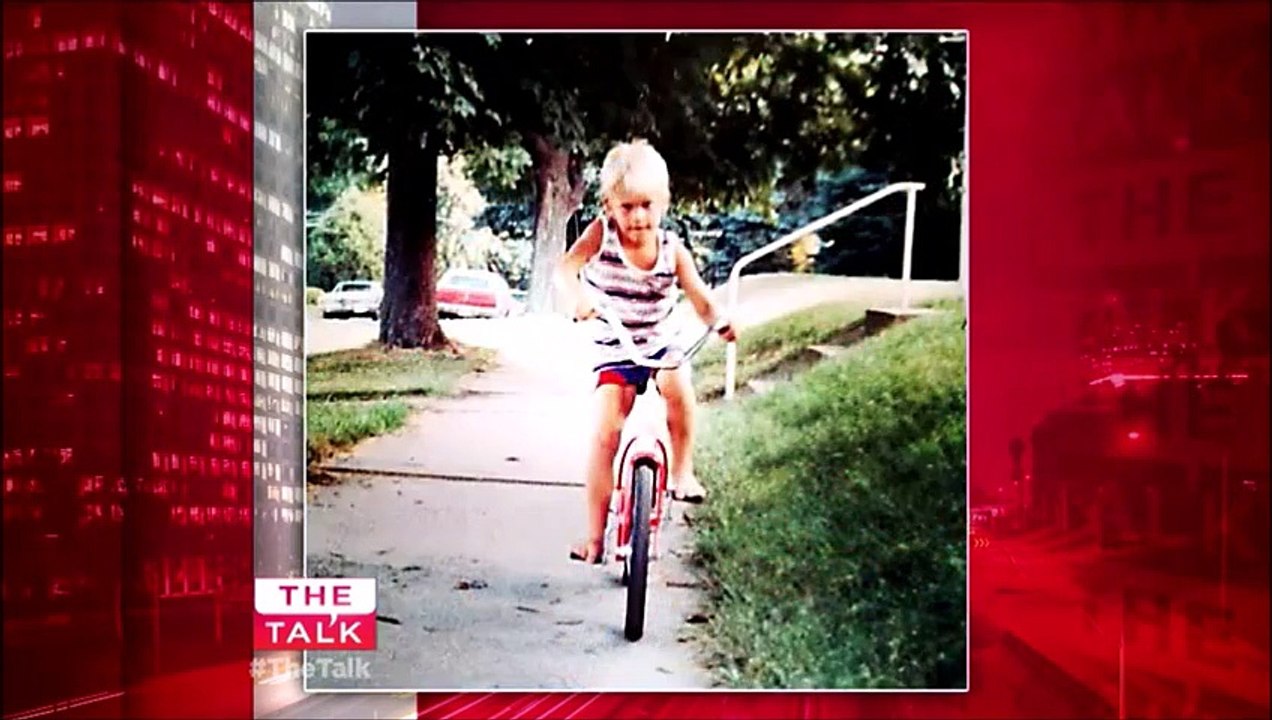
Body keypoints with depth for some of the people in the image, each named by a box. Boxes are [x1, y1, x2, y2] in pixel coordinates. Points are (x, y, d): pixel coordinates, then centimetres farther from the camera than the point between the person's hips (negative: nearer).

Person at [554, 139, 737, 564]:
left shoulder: (673, 250, -6)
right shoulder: (601, 234, -12)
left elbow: (698, 295, -10)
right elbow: (565, 269, -27)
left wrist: (719, 321, -30)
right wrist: (576, 295, -48)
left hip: (659, 345, 1)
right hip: (613, 352, -1)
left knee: (678, 385, -32)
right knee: (605, 434, -13)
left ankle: (682, 470, -9)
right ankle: (594, 534, -3)